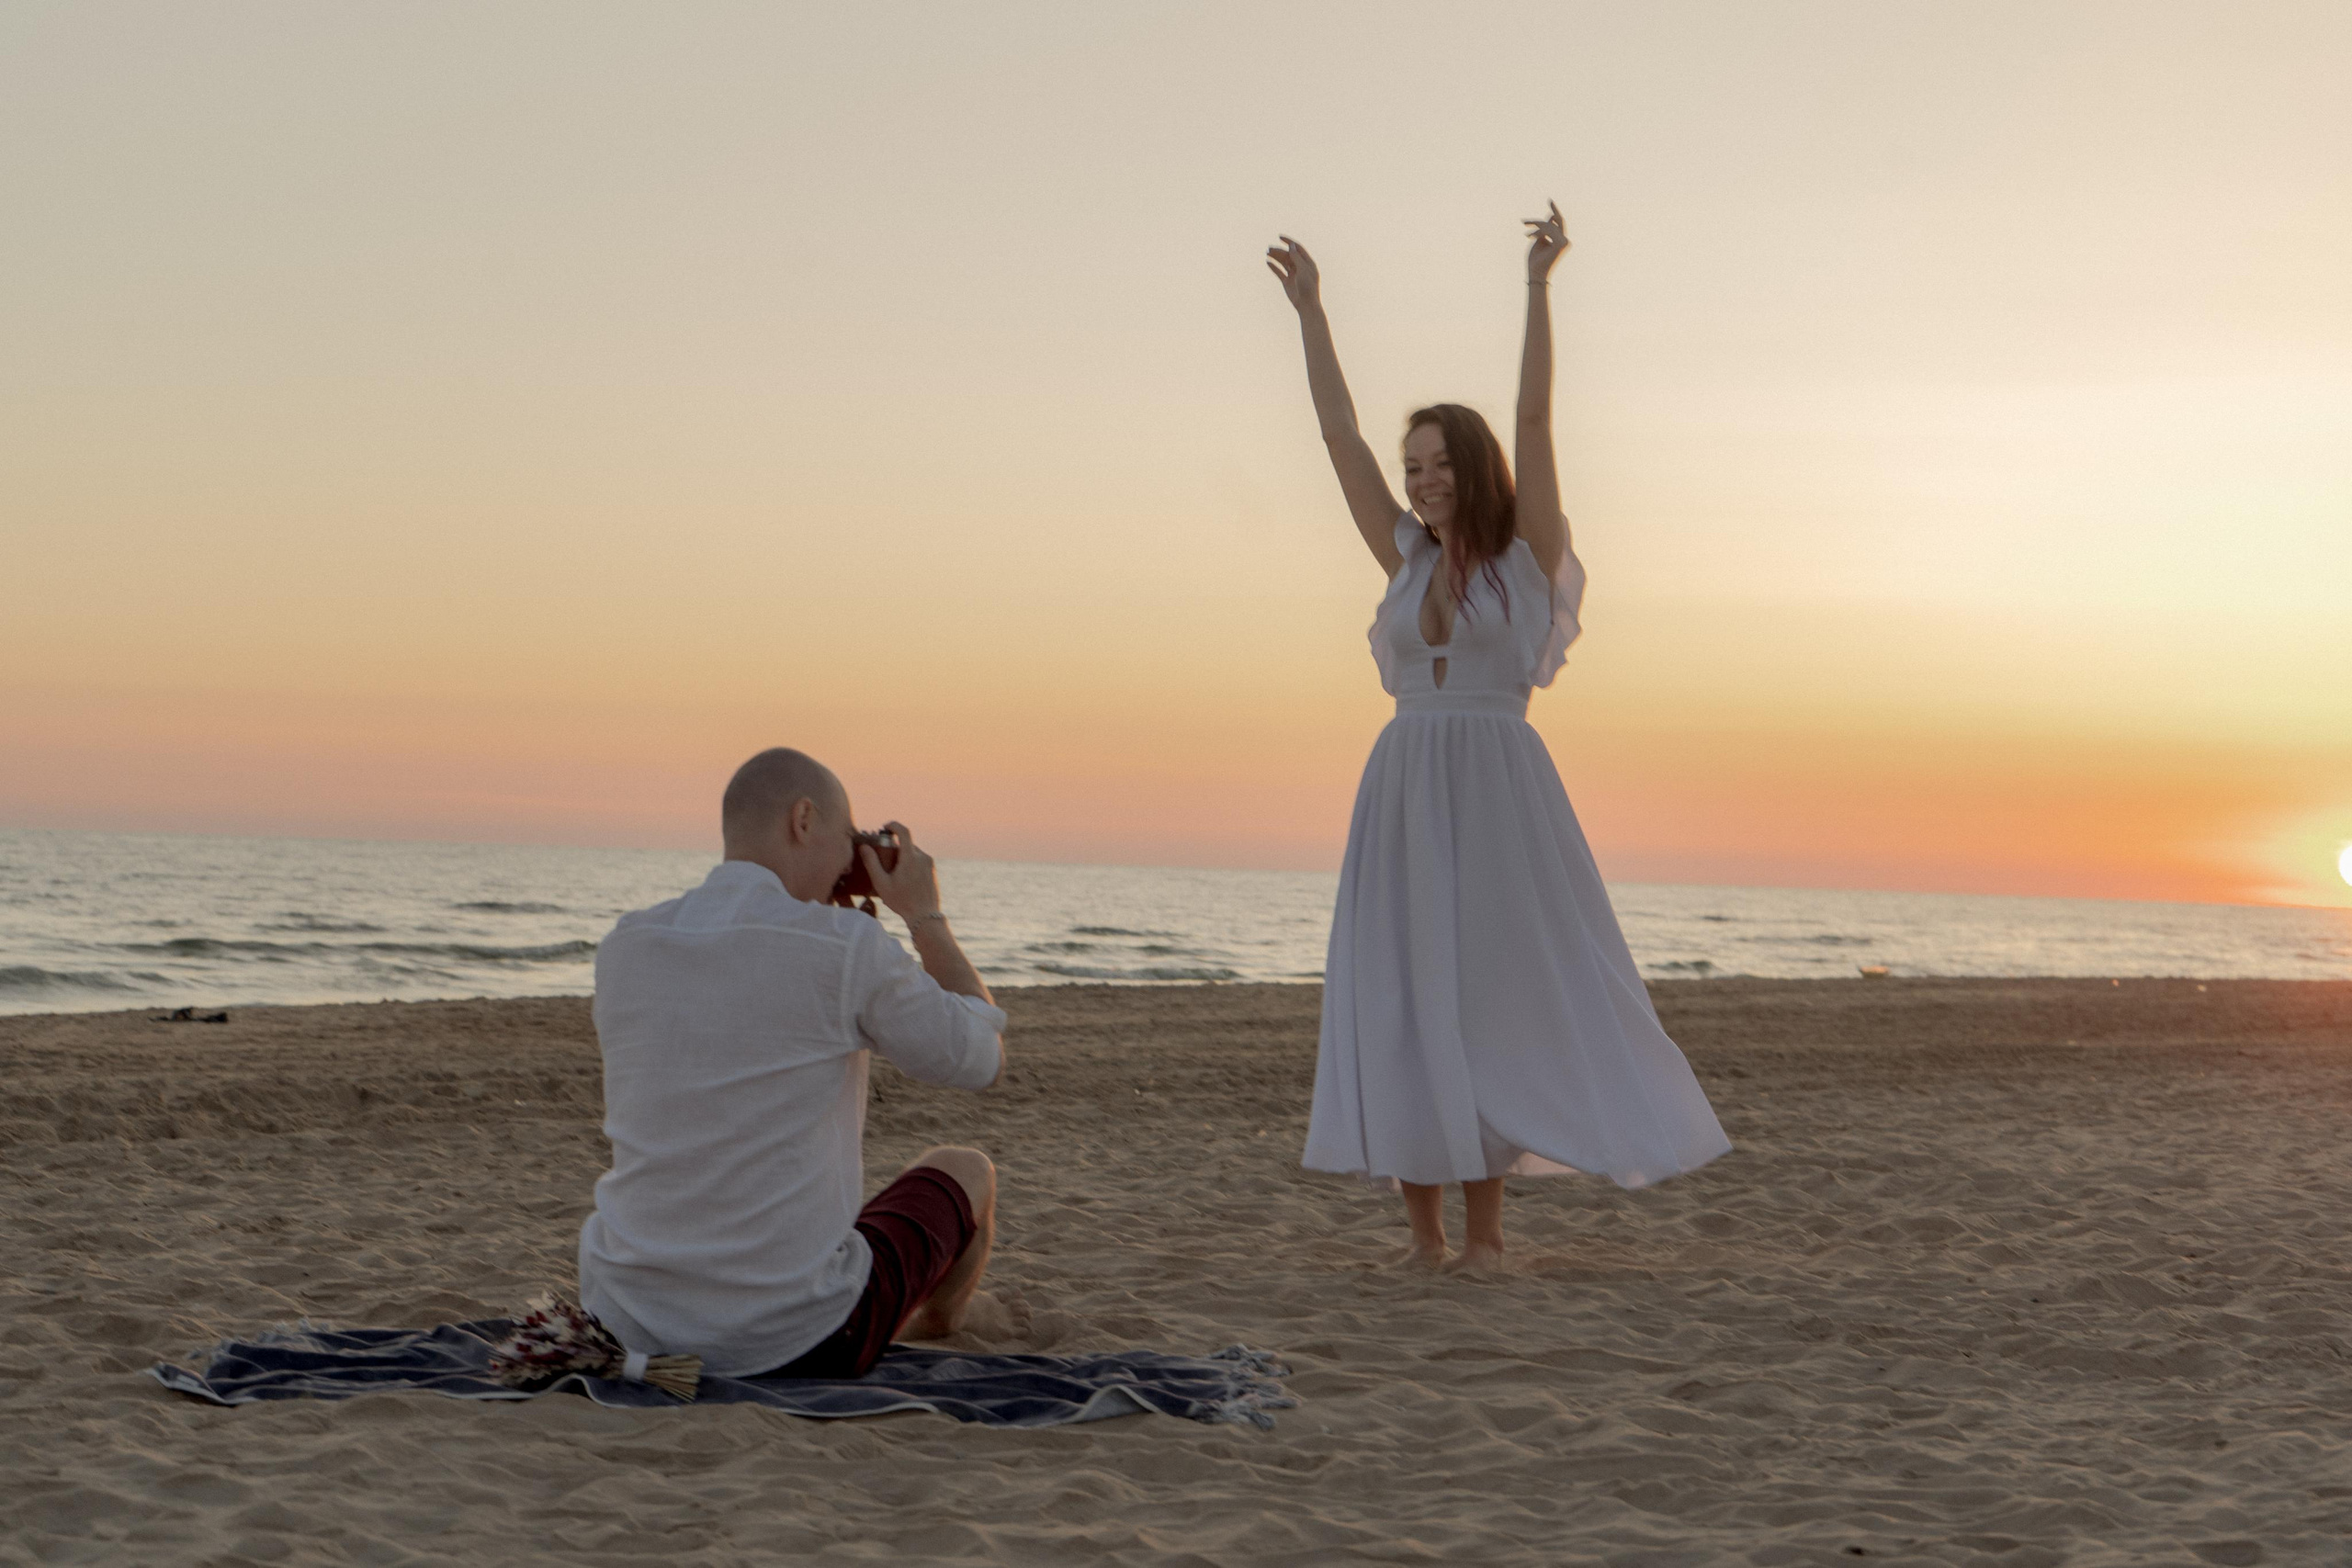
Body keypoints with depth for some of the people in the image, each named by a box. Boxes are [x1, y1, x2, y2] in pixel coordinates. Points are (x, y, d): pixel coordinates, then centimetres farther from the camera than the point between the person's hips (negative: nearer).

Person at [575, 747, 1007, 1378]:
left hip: (627, 1327, 5)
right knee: (965, 1171, 24)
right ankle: (939, 1320, 58)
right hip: (792, 1340, -4)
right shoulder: (851, 948, -14)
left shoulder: (623, 946, 0)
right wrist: (925, 913, 11)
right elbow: (980, 1060, 2)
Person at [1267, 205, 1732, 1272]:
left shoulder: (1525, 554, 2)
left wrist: (1538, 288, -11)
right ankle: (1424, 1229, 4)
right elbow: (1337, 431, 13)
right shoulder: (1406, 558, 12)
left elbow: (1534, 418, -6)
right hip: (1402, 798, 4)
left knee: (1493, 996, -3)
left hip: (1498, 801, -4)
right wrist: (1309, 309, 13)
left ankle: (1483, 1229, 3)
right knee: (1401, 1004, 0)